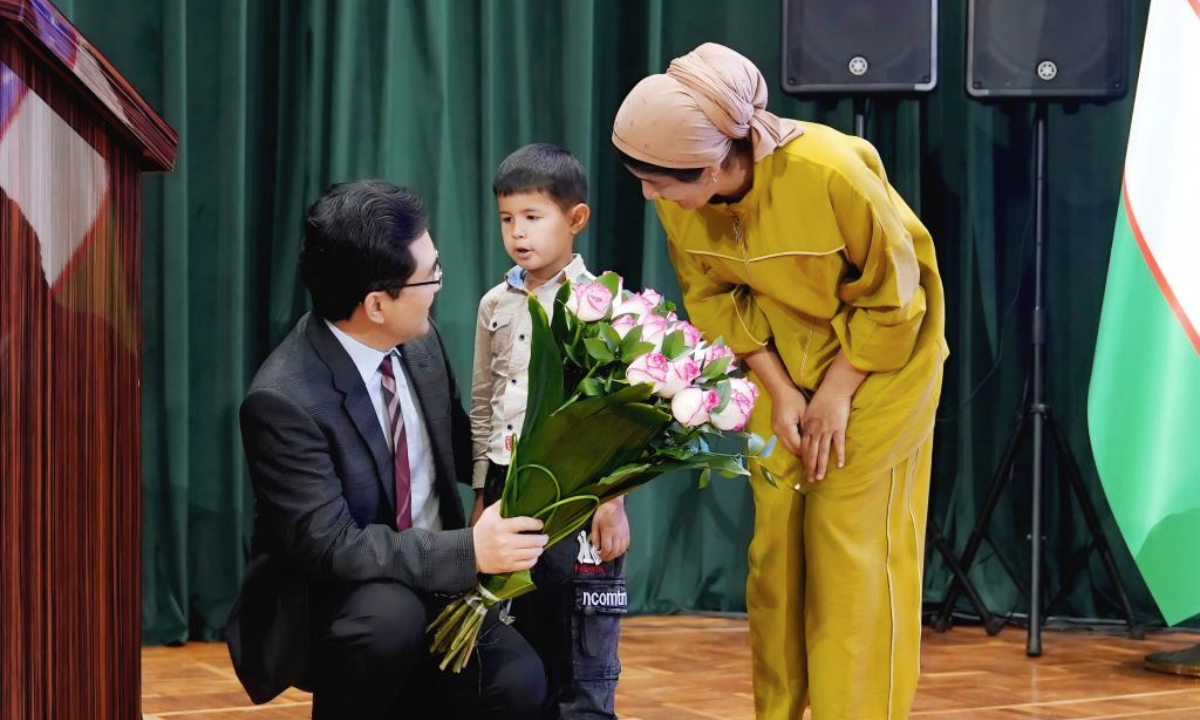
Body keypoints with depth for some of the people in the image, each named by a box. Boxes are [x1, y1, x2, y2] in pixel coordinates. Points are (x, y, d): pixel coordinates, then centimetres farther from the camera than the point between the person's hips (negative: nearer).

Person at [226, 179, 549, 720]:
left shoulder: (419, 343, -3)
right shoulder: (284, 400, -24)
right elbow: (330, 545, -26)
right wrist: (469, 551, -32)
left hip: (430, 588, 6)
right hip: (321, 612, -6)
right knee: (391, 611, -37)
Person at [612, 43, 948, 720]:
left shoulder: (831, 172, -34)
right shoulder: (680, 196, -18)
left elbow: (892, 296, -19)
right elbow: (712, 297, -2)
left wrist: (837, 393, -15)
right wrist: (780, 390, -10)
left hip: (879, 353, -4)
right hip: (780, 359, 5)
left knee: (851, 547, -5)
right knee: (776, 538, 3)